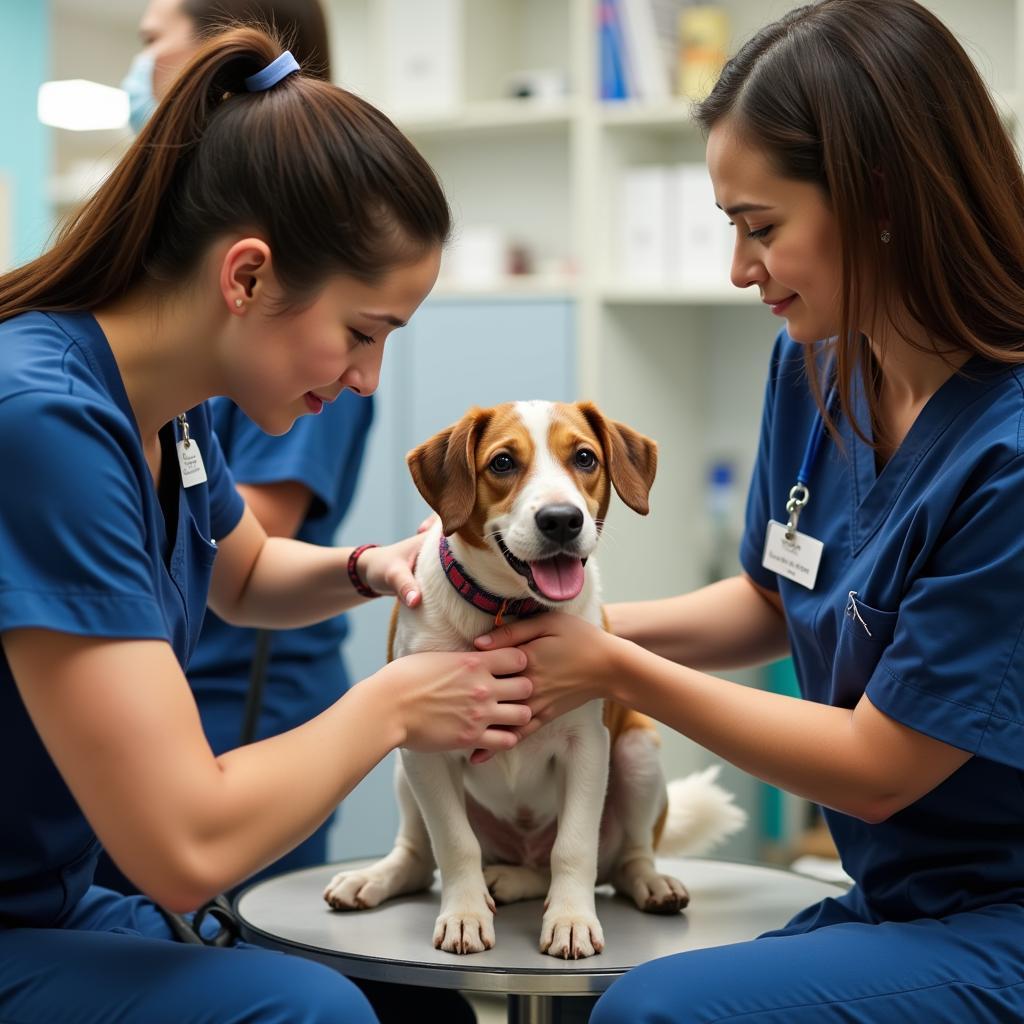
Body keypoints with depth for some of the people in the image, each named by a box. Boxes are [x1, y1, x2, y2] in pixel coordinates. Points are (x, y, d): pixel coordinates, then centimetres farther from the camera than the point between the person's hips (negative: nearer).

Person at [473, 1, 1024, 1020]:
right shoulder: (814, 368, 1)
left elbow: (878, 766, -16)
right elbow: (771, 599, 17)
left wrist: (615, 669, -9)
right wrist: (581, 630, 0)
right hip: (892, 900, 7)